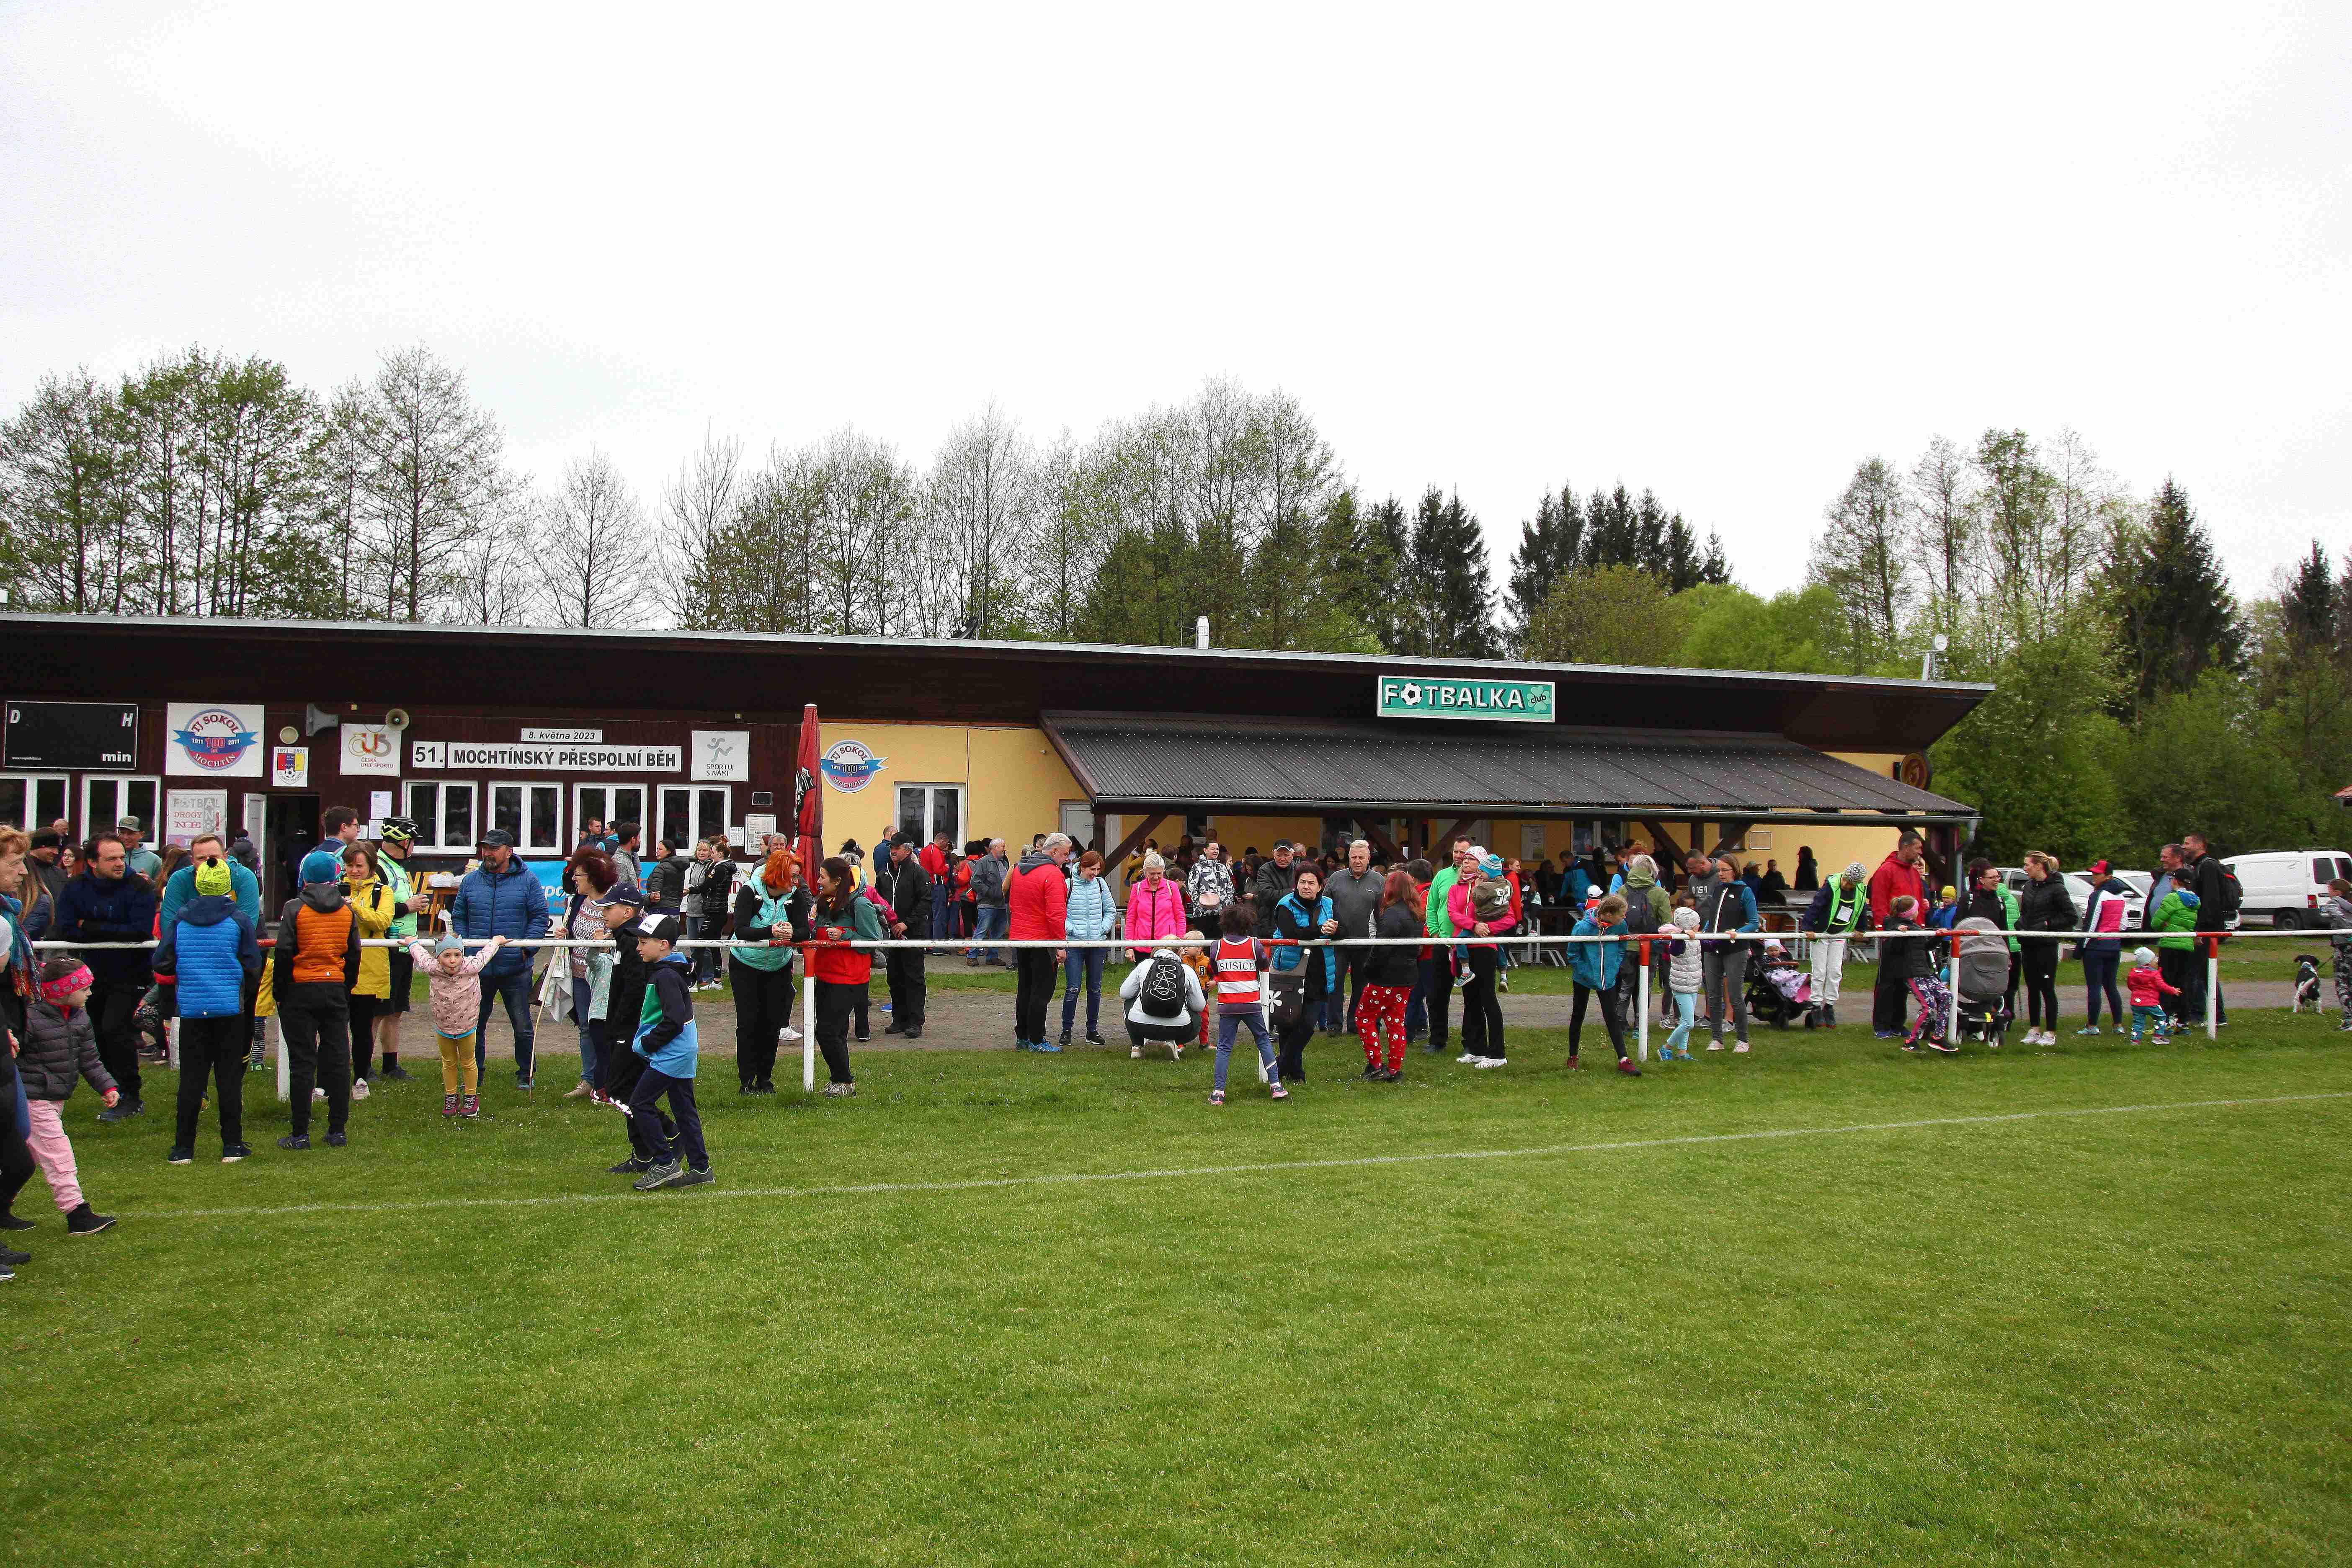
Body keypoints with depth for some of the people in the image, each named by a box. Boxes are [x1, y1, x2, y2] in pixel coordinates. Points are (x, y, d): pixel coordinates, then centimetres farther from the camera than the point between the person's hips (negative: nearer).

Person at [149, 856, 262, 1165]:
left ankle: (183, 1148, 11)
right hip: (230, 1008, -2)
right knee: (230, 1078, 5)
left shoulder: (180, 919, 2)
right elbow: (253, 967, -2)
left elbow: (161, 964, 2)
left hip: (192, 1009, 2)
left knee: (191, 1079, 8)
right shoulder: (239, 920, -4)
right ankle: (232, 1146, 8)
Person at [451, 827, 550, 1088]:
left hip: (516, 969, -3)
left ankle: (525, 1074, 19)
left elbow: (540, 917, -1)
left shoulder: (527, 880, -1)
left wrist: (526, 947, -10)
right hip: (477, 968, 3)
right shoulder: (470, 881, 7)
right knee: (474, 1025, 10)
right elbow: (459, 918, 12)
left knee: (522, 1026, 6)